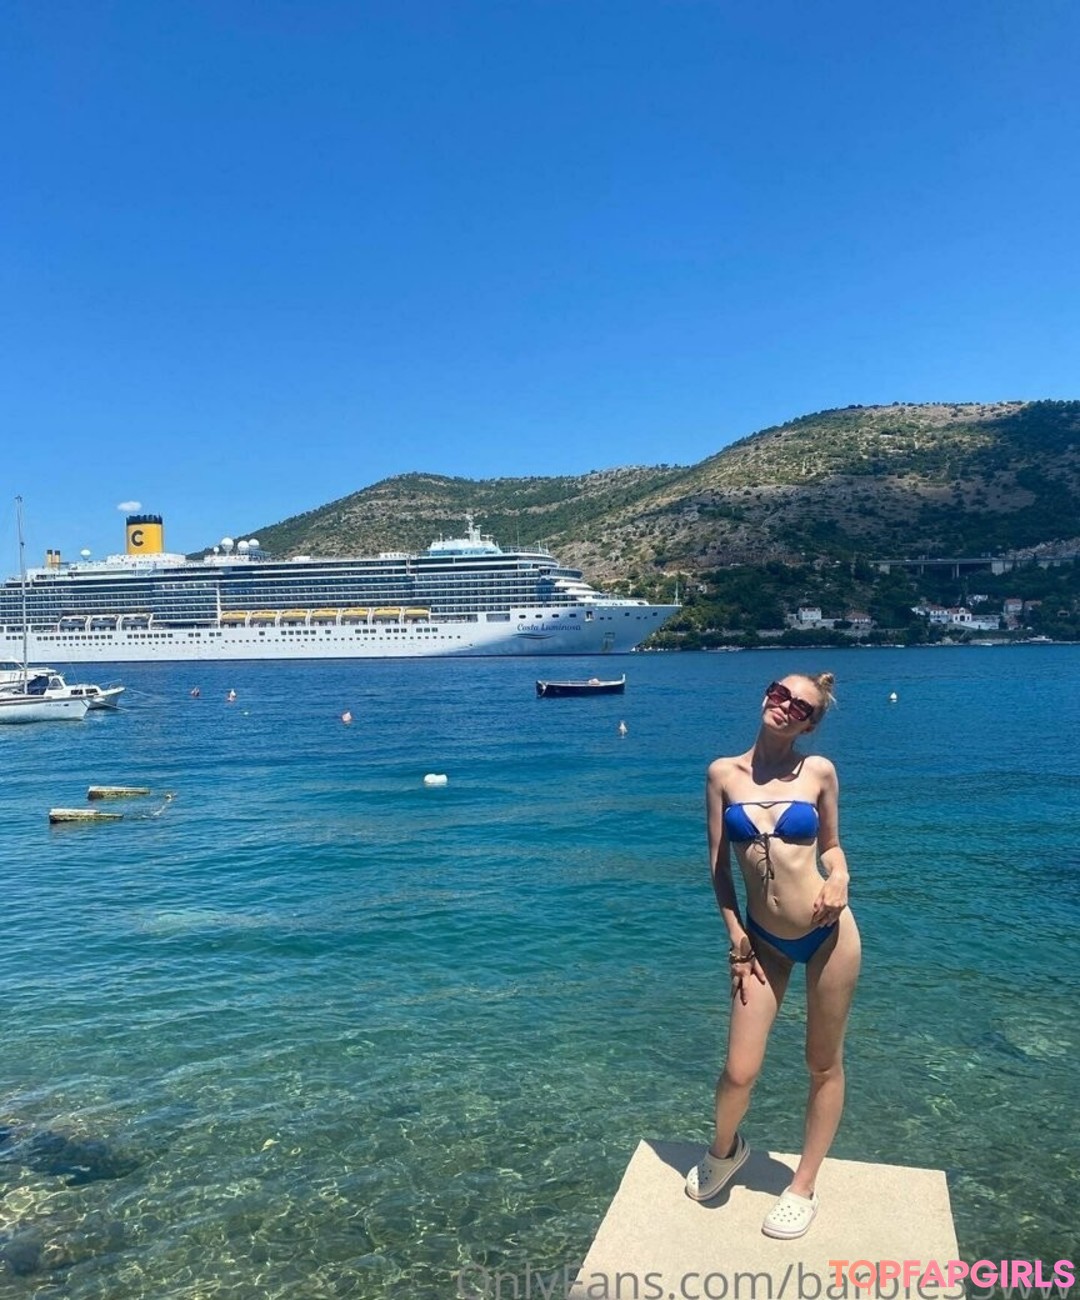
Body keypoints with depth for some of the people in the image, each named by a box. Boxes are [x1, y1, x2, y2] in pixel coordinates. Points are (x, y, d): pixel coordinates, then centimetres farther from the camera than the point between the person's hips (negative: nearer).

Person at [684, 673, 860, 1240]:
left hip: (828, 933, 0)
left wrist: (839, 880, -13)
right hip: (763, 940, 1)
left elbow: (830, 845, 8)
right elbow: (718, 862, 2)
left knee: (824, 1065, 13)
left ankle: (803, 1187, 35)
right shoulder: (723, 773, -2)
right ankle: (724, 1149, 35)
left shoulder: (818, 771, -4)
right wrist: (735, 933, -1)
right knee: (740, 1072, 0)